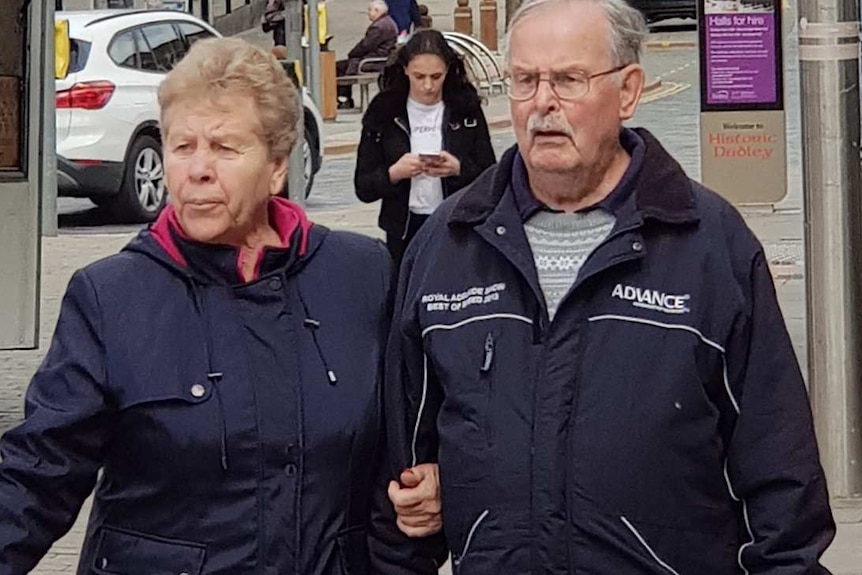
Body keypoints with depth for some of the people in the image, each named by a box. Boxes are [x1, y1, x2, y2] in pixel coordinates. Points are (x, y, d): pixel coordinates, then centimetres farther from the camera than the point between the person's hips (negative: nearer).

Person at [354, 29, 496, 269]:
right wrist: (394, 173, -18)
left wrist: (458, 170, -18)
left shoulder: (466, 109, 1)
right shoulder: (384, 112, 1)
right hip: (404, 234, 0)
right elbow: (363, 187, 1)